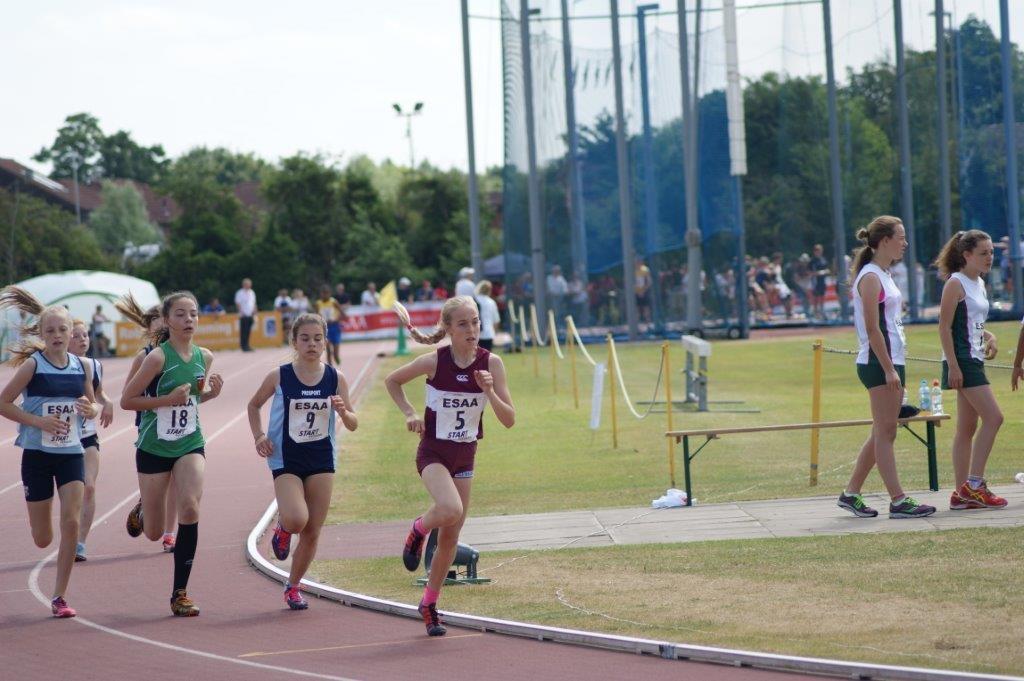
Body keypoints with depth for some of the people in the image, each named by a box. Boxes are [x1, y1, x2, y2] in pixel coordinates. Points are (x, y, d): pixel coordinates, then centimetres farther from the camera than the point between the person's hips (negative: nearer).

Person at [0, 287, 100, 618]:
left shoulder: (82, 367, 2)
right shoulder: (32, 365, -9)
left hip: (71, 453, 2)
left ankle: (59, 597, -4)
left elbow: (93, 405, 15)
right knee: (42, 539, 4)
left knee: (71, 523, -13)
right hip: (37, 453, -2)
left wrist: (91, 410, -9)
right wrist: (38, 421, -19)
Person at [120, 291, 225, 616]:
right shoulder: (158, 357, -17)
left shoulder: (204, 357, 0)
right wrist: (168, 399, -23)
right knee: (154, 534, 6)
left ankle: (180, 593, -12)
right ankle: (142, 513, 47)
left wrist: (212, 392, -4)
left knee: (190, 507, -22)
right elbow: (126, 400, -14)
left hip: (190, 445, 3)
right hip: (154, 448, -3)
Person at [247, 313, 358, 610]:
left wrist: (344, 412, -19)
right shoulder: (279, 377, -7)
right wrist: (259, 436, -4)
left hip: (322, 460, 2)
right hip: (286, 459, -2)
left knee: (312, 532, 4)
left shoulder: (335, 378, -3)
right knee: (297, 520, -23)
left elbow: (353, 425, 3)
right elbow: (254, 405, 10)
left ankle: (293, 586, 24)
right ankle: (283, 529, 15)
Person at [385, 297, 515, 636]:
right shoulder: (435, 362, -15)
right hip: (433, 452, -4)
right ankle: (419, 530, 3)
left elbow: (509, 420, -9)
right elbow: (392, 381, 3)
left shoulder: (491, 364, -9)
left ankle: (430, 604, 26)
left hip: (465, 455, 4)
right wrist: (409, 413, -10)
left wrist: (489, 391, -24)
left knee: (450, 537, 9)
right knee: (451, 509, -31)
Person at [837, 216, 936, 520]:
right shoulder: (870, 278, -12)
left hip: (891, 361, 10)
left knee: (883, 434, 11)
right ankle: (898, 501, -7)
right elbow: (872, 329, -18)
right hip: (878, 362, -10)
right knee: (885, 433, -7)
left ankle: (851, 493, 17)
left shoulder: (883, 276, 18)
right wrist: (888, 370, -21)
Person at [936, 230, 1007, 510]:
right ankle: (973, 484, -12)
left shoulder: (979, 284, 16)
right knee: (993, 418, -14)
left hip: (974, 360, 9)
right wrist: (952, 366, -21)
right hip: (961, 361, -9)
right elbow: (944, 327, -15)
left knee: (967, 428, 8)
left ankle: (962, 493, 10)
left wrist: (988, 336, 5)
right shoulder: (955, 284, -11)